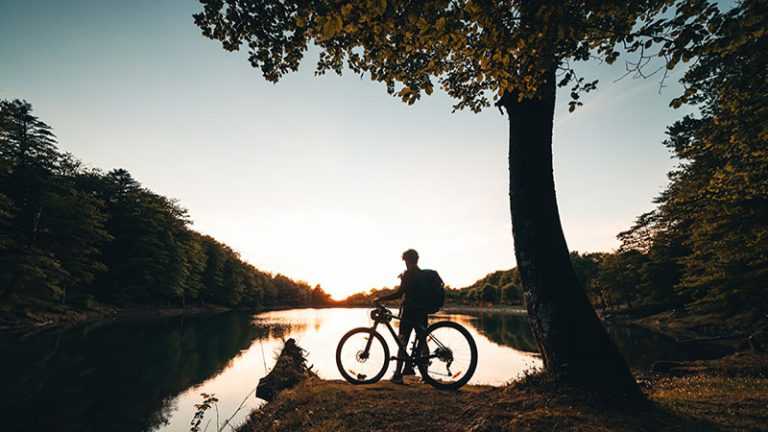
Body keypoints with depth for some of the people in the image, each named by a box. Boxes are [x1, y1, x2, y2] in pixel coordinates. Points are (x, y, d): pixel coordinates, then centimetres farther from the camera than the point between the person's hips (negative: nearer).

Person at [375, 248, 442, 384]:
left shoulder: (408, 274, -10)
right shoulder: (424, 275, 12)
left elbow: (399, 293, -17)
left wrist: (380, 299, -12)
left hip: (409, 312, -6)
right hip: (422, 312, 7)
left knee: (402, 343, 1)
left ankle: (398, 375, 3)